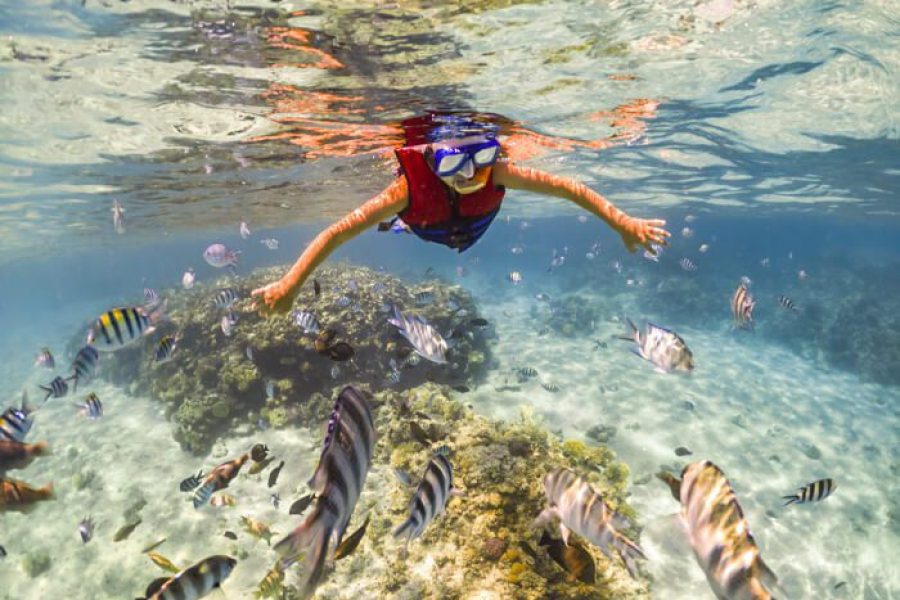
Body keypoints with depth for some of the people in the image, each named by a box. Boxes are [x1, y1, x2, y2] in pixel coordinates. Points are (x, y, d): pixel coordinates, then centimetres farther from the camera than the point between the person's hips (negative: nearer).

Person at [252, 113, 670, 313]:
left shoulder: (497, 173, -45)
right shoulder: (411, 185, -49)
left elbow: (567, 188, -38)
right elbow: (338, 231, -48)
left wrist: (624, 223, -42)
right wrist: (288, 285, -50)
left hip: (467, 231, 3)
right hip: (419, 224, -2)